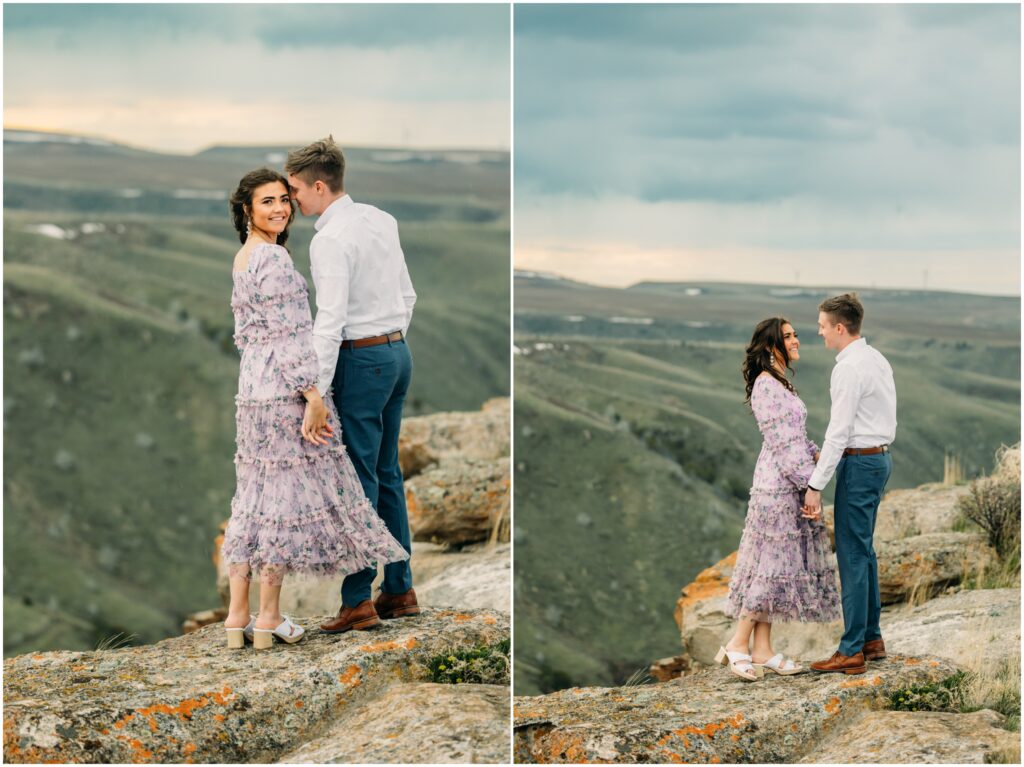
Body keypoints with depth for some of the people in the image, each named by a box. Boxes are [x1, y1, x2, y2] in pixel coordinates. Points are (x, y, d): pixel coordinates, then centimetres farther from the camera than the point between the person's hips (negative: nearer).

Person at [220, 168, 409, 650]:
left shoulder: (242, 259, 16)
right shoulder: (274, 258, -14)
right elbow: (288, 334, -18)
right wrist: (313, 395, -18)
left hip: (250, 389, 9)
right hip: (284, 389, -9)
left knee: (255, 496, 10)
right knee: (285, 495, -2)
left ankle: (237, 615, 10)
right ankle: (268, 617, 2)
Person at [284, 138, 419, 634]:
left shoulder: (331, 239, -15)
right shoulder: (382, 221, 11)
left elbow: (331, 318, -20)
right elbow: (407, 295, 17)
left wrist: (318, 389, -20)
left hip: (361, 359, -9)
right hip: (397, 351, 9)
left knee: (360, 479, -6)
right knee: (388, 474, 13)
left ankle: (358, 601, -5)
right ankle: (399, 590, 17)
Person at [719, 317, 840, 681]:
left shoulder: (781, 384, 16)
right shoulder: (766, 385, -14)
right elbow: (780, 441, -18)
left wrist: (816, 453, 2)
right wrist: (809, 480, -18)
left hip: (790, 484, 10)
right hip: (778, 484, -10)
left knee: (777, 565, 9)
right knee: (772, 562, -7)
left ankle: (762, 650, 11)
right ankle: (738, 644, -2)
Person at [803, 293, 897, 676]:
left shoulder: (849, 368, -17)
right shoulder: (876, 358, 13)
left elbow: (838, 432, -20)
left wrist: (816, 485, -18)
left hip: (859, 461, -10)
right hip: (880, 456, 10)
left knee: (852, 554, -7)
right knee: (863, 551, 16)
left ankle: (852, 651, -6)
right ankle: (872, 638, 21)